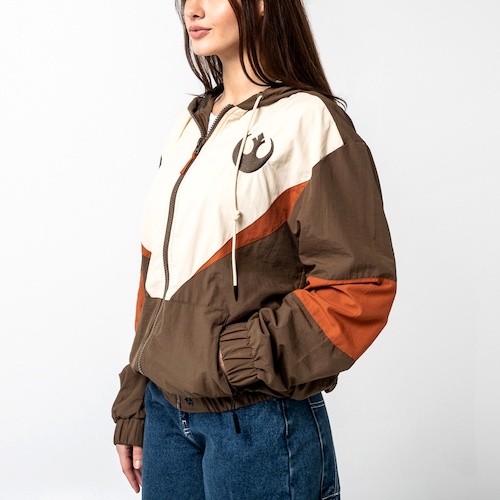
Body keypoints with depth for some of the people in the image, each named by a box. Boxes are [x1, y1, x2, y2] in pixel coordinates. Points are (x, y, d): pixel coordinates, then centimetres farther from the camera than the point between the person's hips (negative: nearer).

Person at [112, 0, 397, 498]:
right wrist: (134, 408, 12)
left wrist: (249, 356, -18)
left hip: (255, 419, -6)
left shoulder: (308, 121, -9)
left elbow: (360, 283, -14)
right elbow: (158, 277, 13)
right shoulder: (191, 125, 11)